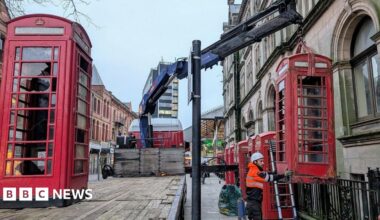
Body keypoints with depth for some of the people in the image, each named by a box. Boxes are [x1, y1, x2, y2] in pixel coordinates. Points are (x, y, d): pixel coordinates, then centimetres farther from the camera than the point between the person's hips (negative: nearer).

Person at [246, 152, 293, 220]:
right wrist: (284, 175, -19)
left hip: (256, 202, 10)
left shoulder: (255, 171, 16)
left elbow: (266, 174, 11)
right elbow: (269, 177, -21)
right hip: (253, 202, -10)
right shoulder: (254, 171, -17)